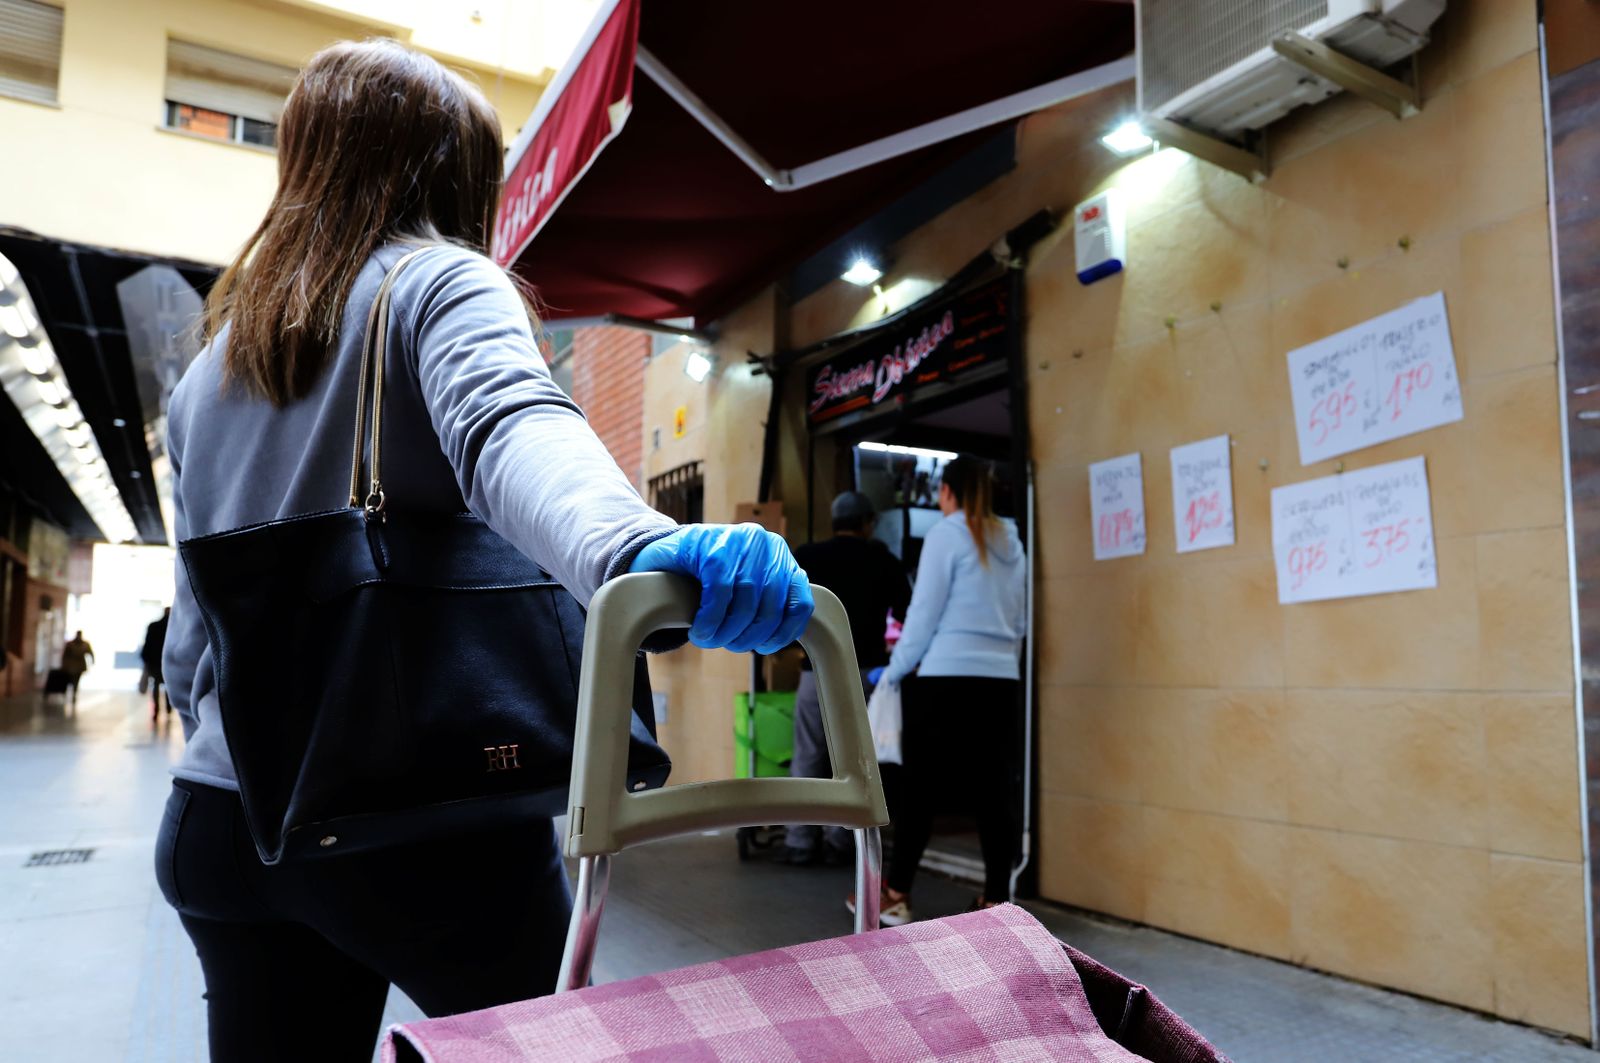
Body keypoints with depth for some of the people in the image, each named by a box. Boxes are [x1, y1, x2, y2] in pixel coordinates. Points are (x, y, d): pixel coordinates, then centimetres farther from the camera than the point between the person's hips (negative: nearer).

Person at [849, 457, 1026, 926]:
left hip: (945, 678, -5)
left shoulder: (946, 535, -5)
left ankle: (896, 896, 10)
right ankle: (996, 900, 9)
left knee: (921, 789, 1)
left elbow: (923, 614, -7)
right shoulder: (1011, 543, 13)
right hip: (1000, 679, 6)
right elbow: (1020, 622, 16)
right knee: (995, 791, 6)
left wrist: (893, 672, 1)